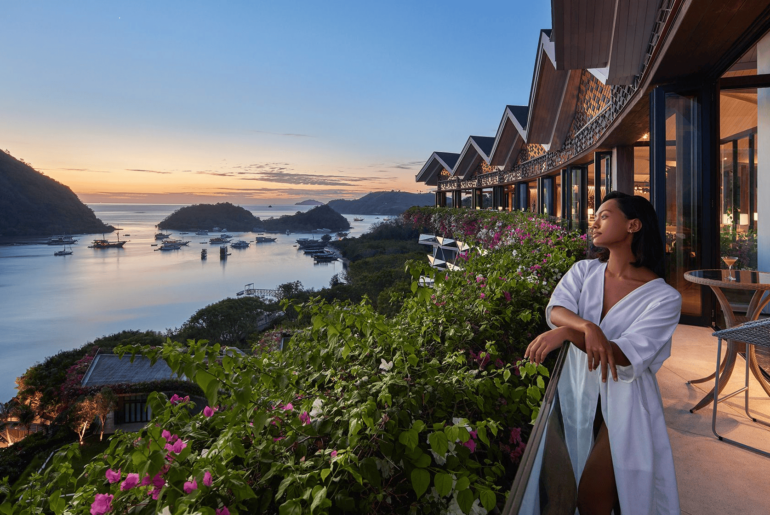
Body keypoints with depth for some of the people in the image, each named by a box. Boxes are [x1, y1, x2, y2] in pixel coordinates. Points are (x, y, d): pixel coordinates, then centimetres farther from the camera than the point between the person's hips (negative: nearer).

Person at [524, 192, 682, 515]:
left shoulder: (663, 297, -13)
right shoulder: (584, 271, 0)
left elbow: (631, 355, -24)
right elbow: (555, 309, -17)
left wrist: (566, 332, -38)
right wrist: (587, 327, -39)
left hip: (624, 405, -4)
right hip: (580, 393, 4)